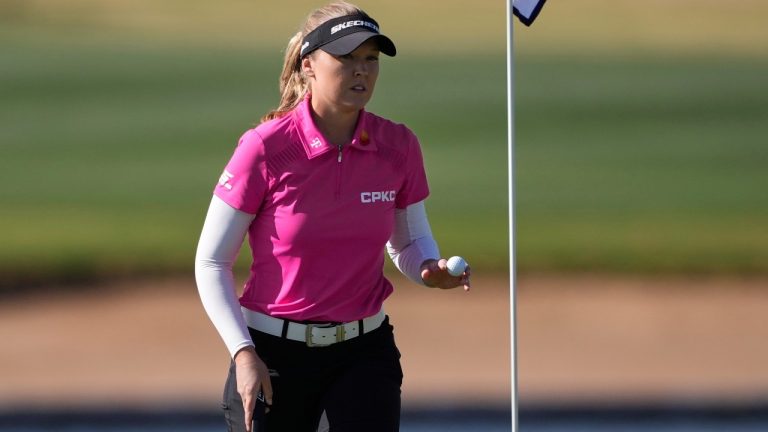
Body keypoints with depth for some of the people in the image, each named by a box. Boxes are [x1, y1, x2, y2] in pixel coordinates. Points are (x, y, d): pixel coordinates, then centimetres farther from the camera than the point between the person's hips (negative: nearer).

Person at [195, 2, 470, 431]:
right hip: (273, 352, -2)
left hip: (364, 350, 2)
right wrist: (243, 354, -15)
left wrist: (431, 268, -11)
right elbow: (212, 262, -7)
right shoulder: (266, 149, -13)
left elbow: (410, 242, 13)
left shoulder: (399, 146, -2)